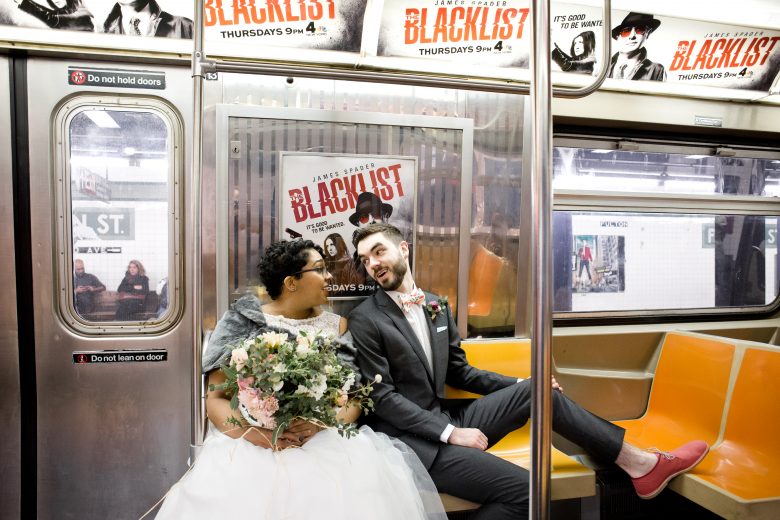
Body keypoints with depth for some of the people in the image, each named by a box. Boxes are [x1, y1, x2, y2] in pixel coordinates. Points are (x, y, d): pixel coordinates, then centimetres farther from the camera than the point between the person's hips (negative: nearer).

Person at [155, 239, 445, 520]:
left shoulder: (338, 326, 10)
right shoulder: (242, 324, 4)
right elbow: (216, 399, 2)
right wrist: (250, 431, -17)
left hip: (324, 442, 2)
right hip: (250, 445, -1)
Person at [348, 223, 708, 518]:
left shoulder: (435, 305, 9)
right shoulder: (365, 320, -11)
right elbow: (382, 398, -14)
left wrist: (521, 385, 6)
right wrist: (450, 433, -18)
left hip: (445, 419, 7)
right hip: (411, 439, -6)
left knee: (538, 391, -1)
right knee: (521, 487, -20)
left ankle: (637, 462, 6)